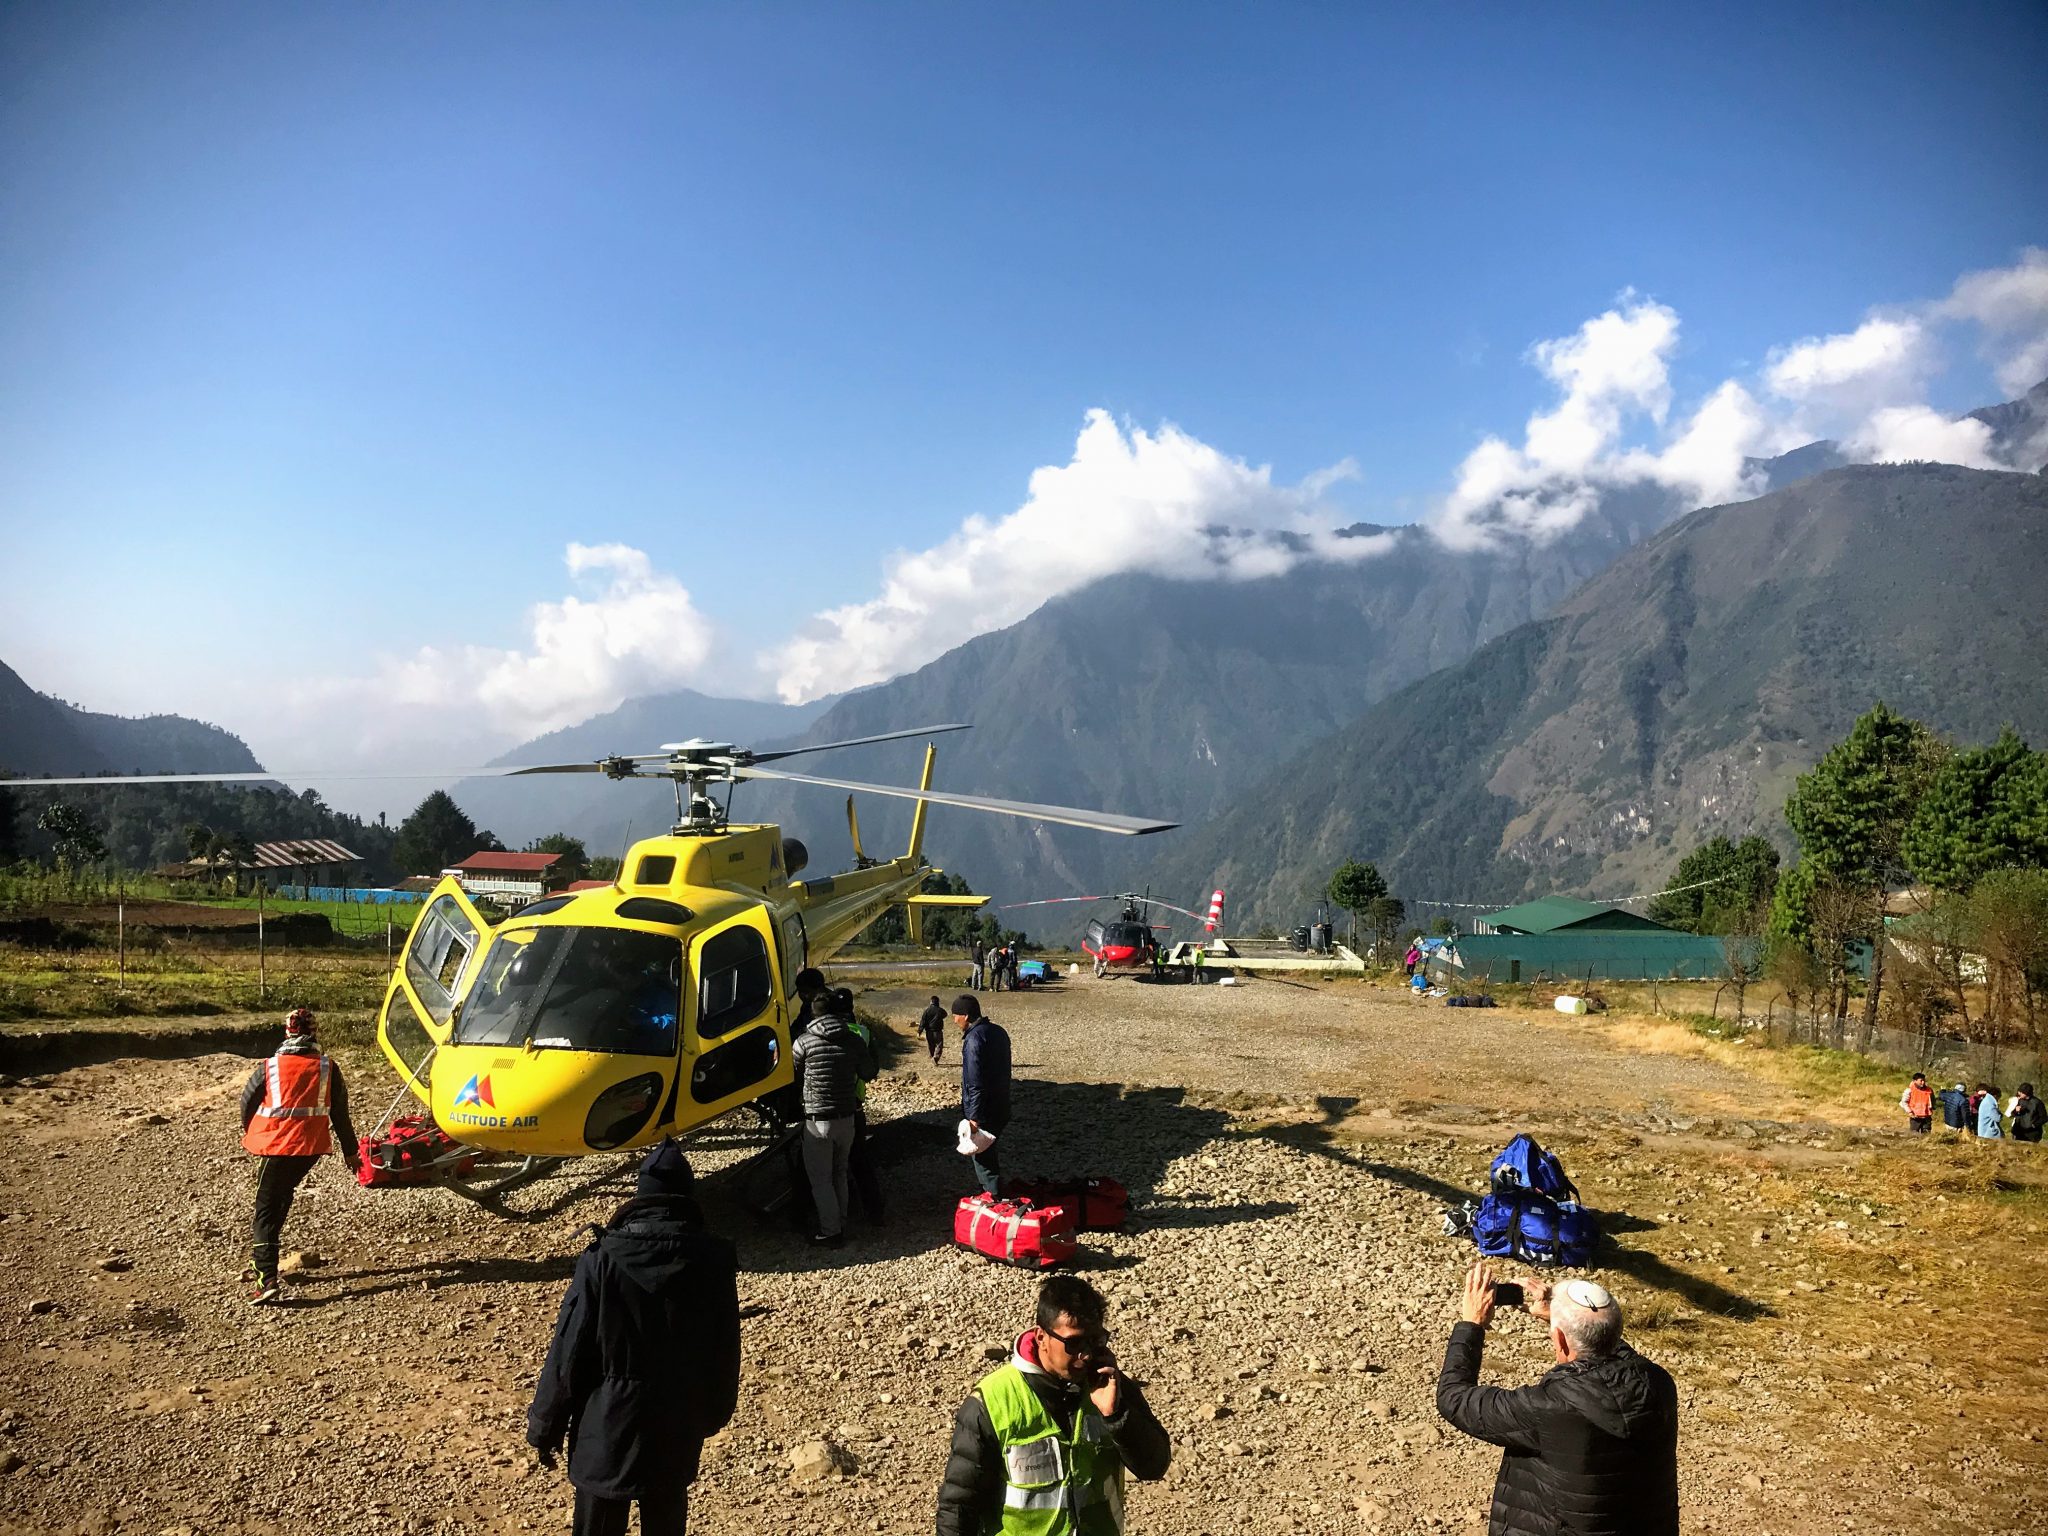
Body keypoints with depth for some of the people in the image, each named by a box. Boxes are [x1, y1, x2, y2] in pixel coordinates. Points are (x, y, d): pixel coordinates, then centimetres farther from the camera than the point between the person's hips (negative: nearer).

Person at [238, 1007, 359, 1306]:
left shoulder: (269, 1069, -7)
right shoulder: (328, 1068, -2)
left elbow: (247, 1104, 6)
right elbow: (340, 1114, 4)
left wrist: (250, 1134, 28)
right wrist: (349, 1151, 15)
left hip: (277, 1147, -3)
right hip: (312, 1147, 3)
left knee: (266, 1211, 0)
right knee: (281, 1199, 23)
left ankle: (267, 1281, -12)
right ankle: (261, 1262, 30)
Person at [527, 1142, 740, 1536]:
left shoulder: (603, 1260, -17)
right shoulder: (714, 1259, -10)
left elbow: (569, 1352, -11)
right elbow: (725, 1350, 0)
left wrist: (545, 1428, 2)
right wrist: (714, 1414, 16)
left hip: (608, 1426, -2)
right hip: (679, 1426, 2)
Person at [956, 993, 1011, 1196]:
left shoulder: (974, 1039, -21)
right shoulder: (998, 1031, 8)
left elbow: (976, 1083, -25)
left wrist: (974, 1116, -21)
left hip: (983, 1115, -9)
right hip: (1000, 1110, 9)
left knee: (984, 1161, 1)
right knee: (992, 1155, 22)